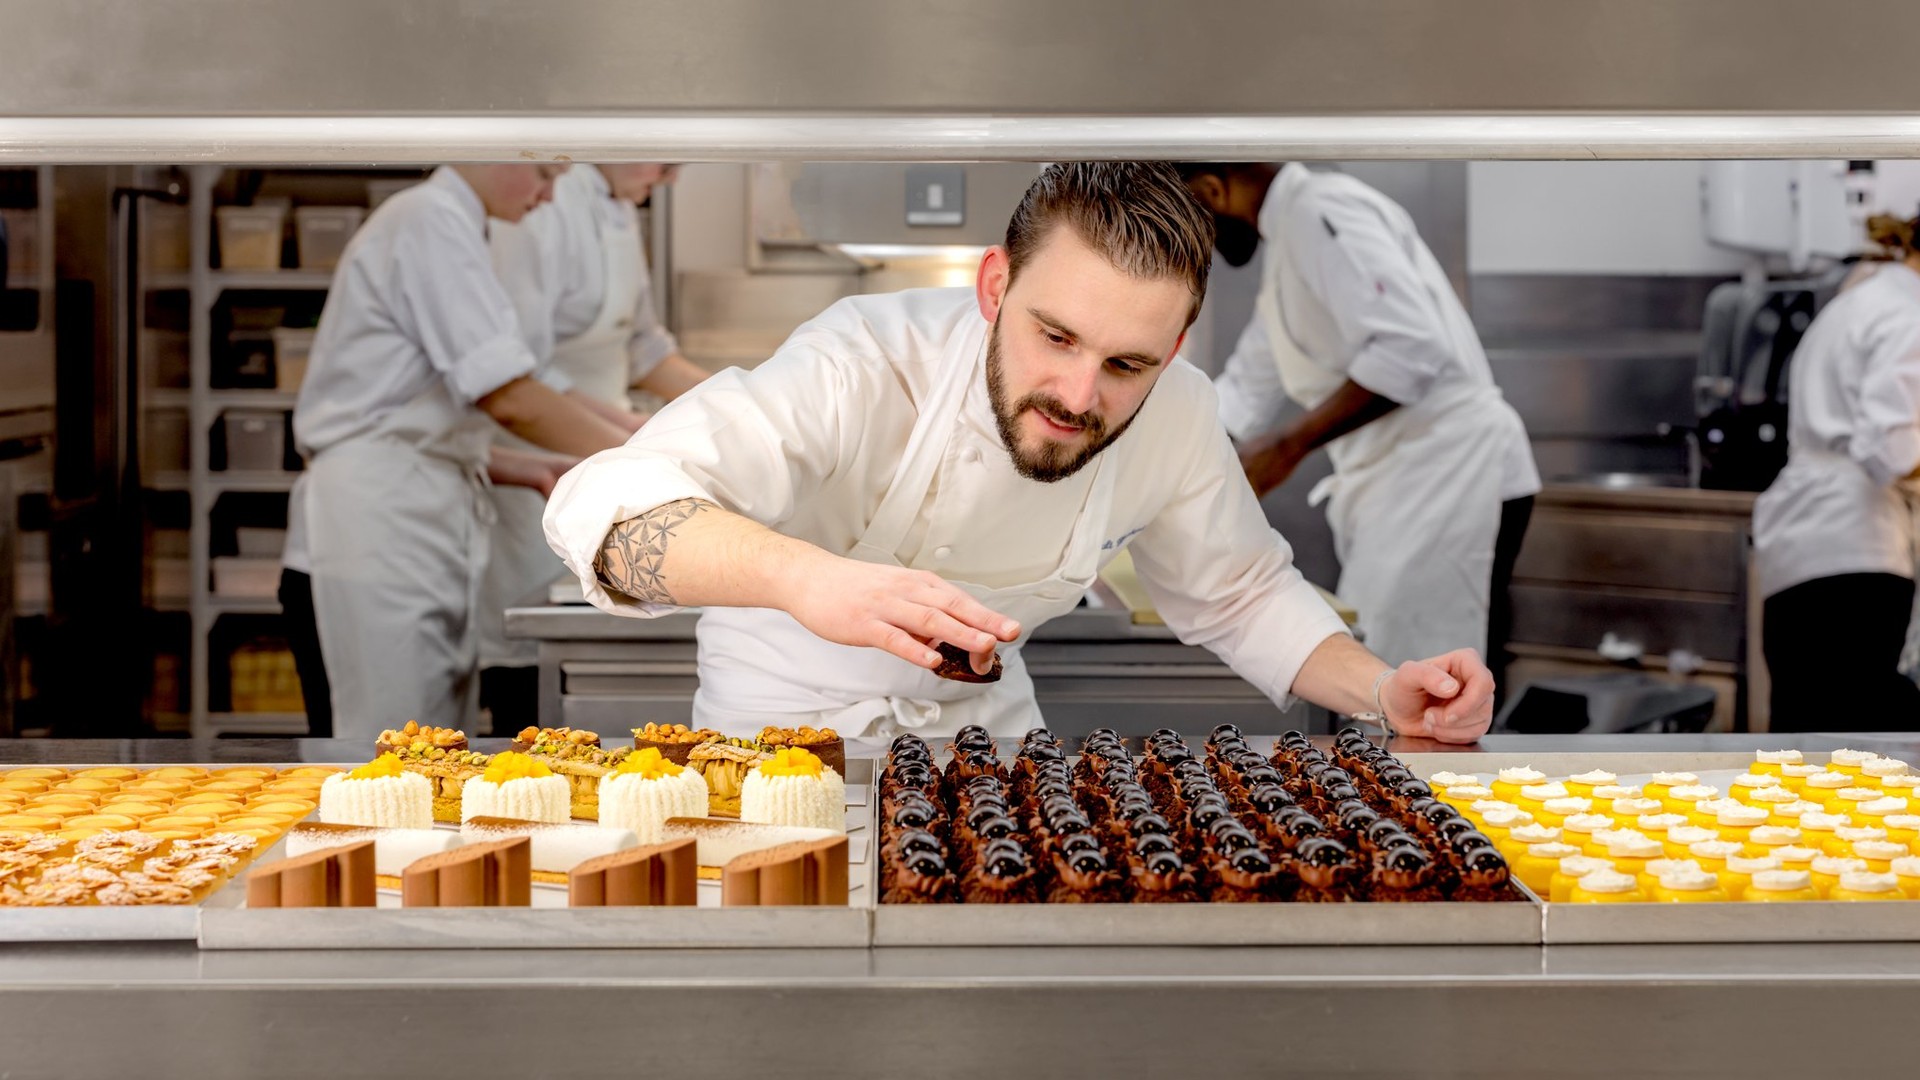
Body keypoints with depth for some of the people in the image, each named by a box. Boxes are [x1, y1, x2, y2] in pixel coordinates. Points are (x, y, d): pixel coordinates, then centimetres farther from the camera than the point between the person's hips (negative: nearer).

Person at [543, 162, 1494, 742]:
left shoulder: (1175, 416, -16)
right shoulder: (869, 364, -32)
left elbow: (1239, 594, 4)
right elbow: (604, 508, -45)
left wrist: (1383, 691, -15)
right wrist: (805, 577, -65)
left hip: (982, 734, 3)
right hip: (782, 731, -2)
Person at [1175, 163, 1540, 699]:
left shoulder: (1320, 212, -13)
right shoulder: (1289, 239, 20)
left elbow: (1410, 349, -25)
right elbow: (1245, 392, 30)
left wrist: (1289, 446, -19)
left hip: (1450, 477, -10)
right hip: (1408, 487, 10)